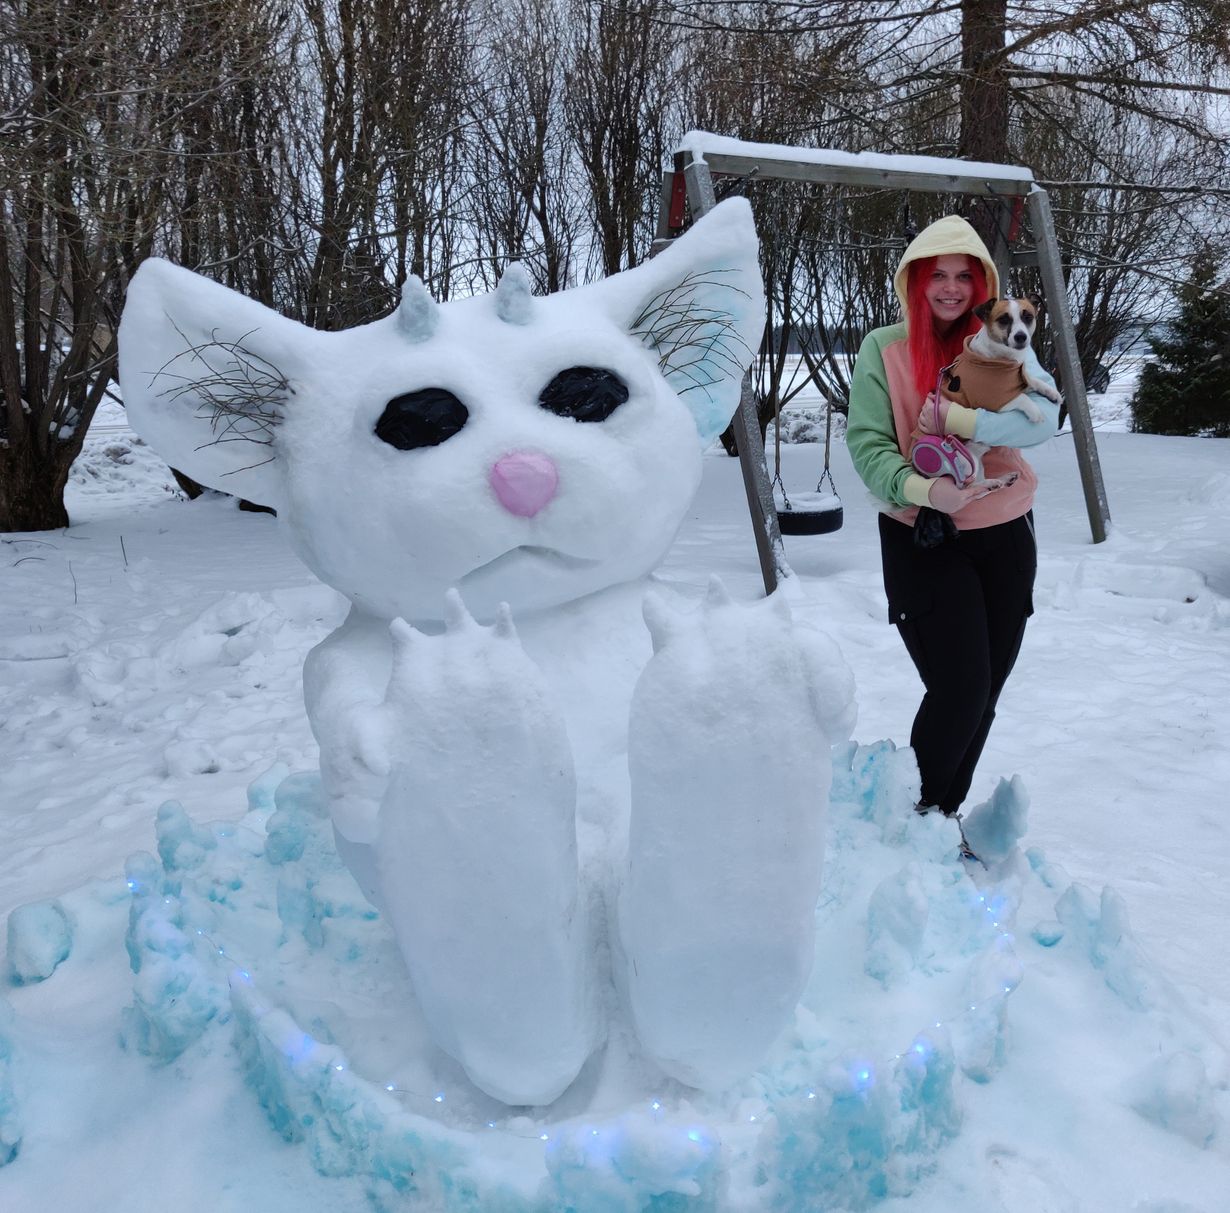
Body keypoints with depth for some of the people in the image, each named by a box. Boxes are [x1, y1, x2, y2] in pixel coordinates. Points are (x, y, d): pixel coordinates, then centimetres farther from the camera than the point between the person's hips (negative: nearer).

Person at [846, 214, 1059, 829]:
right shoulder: (884, 347, -3)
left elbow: (1044, 417, -12)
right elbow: (866, 442, -11)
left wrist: (955, 418, -25)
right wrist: (924, 489, -27)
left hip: (1004, 536, 4)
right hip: (923, 540, -4)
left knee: (984, 693, 10)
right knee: (960, 689, -11)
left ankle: (943, 814, 31)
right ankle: (914, 816, 14)